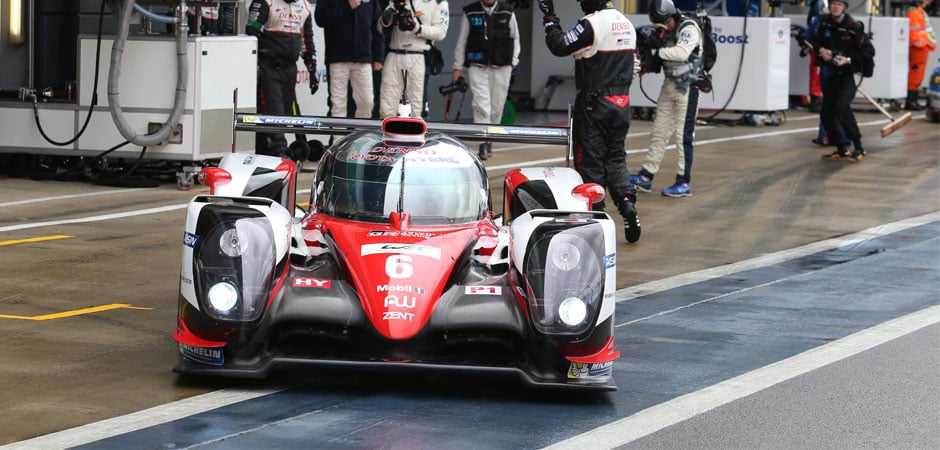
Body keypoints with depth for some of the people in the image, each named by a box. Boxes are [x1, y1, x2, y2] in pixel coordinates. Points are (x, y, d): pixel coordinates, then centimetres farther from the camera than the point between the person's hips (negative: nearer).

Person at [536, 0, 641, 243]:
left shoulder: (592, 23, -17)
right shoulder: (626, 24, 10)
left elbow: (559, 46, -17)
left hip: (594, 104, -7)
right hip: (622, 102, 7)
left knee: (590, 161, 3)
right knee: (615, 158, 15)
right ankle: (627, 202, -5)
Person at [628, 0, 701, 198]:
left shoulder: (689, 28, -14)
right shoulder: (664, 32, 9)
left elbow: (682, 53, -29)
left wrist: (657, 51, -23)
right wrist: (647, 45, -13)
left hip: (687, 87, -8)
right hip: (669, 85, 8)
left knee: (683, 135, -5)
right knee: (658, 132, 10)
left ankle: (684, 183, 0)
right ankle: (645, 177, 15)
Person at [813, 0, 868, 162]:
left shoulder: (854, 27, -15)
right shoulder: (825, 22, 1)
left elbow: (864, 52, -9)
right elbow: (817, 41, 14)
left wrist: (848, 60, -23)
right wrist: (821, 50, -8)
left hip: (848, 73, -7)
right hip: (831, 72, 7)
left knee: (842, 107, -24)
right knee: (826, 112, 7)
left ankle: (858, 148, -18)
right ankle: (841, 150, 22)